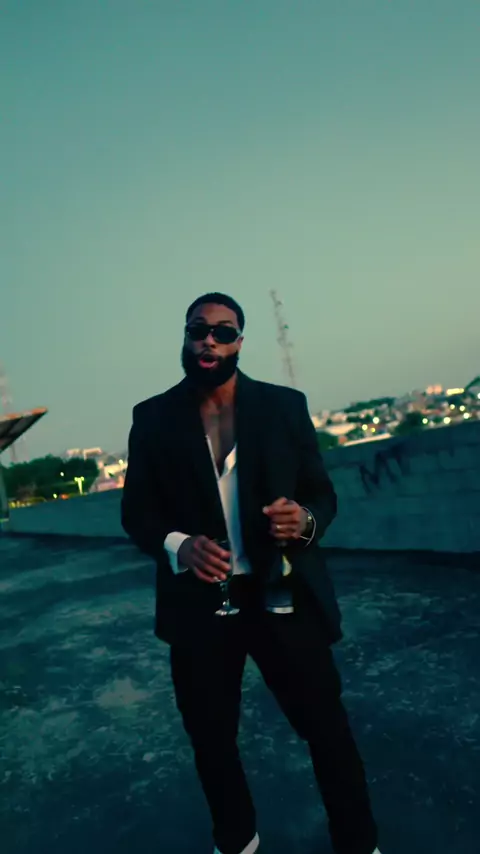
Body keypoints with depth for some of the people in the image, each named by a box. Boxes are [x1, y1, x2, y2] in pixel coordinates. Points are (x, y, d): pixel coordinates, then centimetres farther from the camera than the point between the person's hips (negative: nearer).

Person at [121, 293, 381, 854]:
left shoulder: (285, 405, 0)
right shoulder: (153, 418, 1)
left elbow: (324, 493, 3)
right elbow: (136, 511, 1)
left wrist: (305, 520, -20)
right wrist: (178, 546, -19)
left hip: (282, 598, -1)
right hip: (199, 604, 1)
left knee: (327, 729, 10)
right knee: (210, 738, 18)